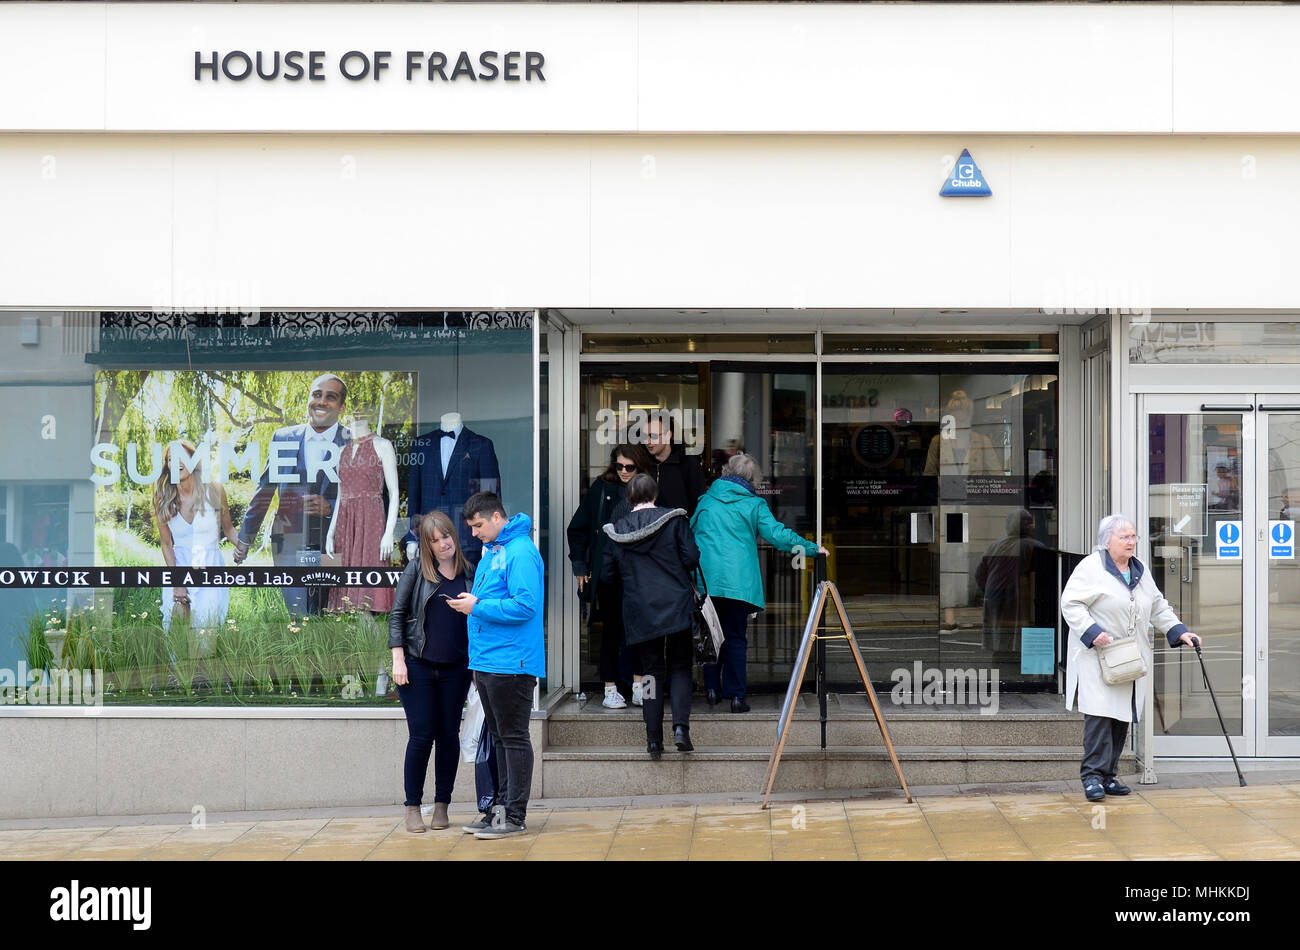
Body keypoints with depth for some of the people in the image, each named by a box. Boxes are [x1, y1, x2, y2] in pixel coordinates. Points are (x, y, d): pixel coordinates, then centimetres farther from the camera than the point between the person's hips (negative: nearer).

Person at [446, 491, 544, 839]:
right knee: (499, 739, 14)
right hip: (487, 663, 10)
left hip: (510, 664, -10)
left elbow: (526, 605, -23)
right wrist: (471, 602, 9)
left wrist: (477, 607, -19)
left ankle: (515, 816, -1)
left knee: (513, 739, -5)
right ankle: (502, 808, 21)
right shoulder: (491, 551, 17)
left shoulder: (520, 552, -14)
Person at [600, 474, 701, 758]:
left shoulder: (617, 530, 4)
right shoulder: (674, 519, -3)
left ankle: (654, 739, 5)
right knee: (680, 668, 8)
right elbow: (691, 558, -8)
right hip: (676, 606, -2)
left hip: (639, 612, 2)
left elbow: (606, 574, 7)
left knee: (651, 671, 9)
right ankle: (681, 726, -12)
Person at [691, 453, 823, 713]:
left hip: (705, 578, 2)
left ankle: (712, 688, 10)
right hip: (738, 581, -2)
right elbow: (777, 534, -2)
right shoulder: (754, 505, 3)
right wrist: (811, 548, 7)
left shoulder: (706, 500, 12)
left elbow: (689, 531, 20)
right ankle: (736, 696, 1)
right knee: (735, 637, 4)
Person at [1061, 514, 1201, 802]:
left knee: (1122, 718, 6)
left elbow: (1158, 606, 24)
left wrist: (1179, 631, 12)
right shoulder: (1090, 567, -7)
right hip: (1096, 657, -7)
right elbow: (1071, 603, -12)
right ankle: (1093, 775, -13)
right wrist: (1092, 632, -22)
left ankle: (1108, 775, 13)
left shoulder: (1140, 571, 17)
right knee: (1099, 713, -15)